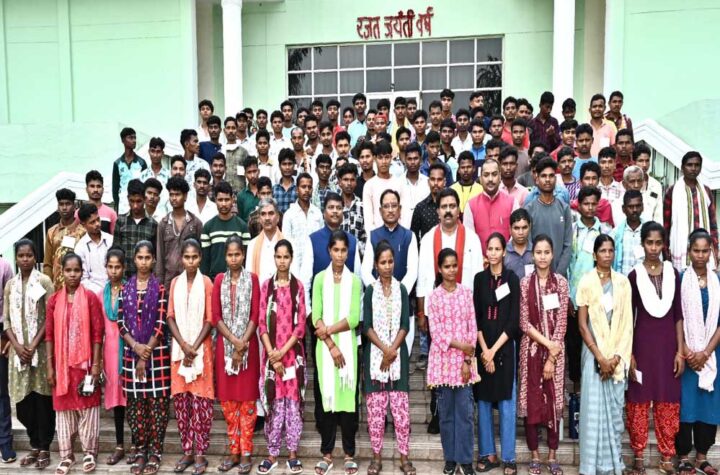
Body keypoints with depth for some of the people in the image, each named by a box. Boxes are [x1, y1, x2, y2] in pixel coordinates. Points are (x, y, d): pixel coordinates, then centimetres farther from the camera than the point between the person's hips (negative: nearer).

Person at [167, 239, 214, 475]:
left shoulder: (206, 283, -4)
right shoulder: (175, 283, 7)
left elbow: (209, 319, -6)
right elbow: (170, 316, 4)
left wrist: (194, 347, -11)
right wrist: (183, 345, -9)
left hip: (201, 348, -3)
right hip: (179, 347, 3)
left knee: (200, 400, -2)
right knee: (180, 399, 6)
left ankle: (200, 453, 7)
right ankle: (187, 450, 18)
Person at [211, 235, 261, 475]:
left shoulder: (252, 279, 0)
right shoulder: (219, 280, 5)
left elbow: (255, 316, -5)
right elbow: (216, 317, -1)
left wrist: (243, 344, -14)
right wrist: (234, 341, -12)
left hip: (248, 345, -2)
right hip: (225, 345, 2)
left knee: (246, 399, 2)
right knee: (227, 399, 6)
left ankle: (246, 452, 10)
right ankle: (234, 451, 17)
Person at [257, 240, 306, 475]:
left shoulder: (298, 286, 1)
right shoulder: (266, 286, 3)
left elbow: (301, 325, -2)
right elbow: (262, 324, 0)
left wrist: (283, 351, -11)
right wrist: (272, 354, -8)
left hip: (293, 353, 0)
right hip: (271, 354, 1)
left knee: (293, 401, 4)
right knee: (274, 403, 5)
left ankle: (292, 453, 16)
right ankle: (273, 453, 16)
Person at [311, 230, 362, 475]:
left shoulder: (355, 281, 3)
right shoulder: (320, 278, 4)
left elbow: (354, 319, -6)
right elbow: (316, 317, -3)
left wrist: (328, 329, -12)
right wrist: (331, 345, -12)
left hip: (348, 346, 0)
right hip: (324, 347, 0)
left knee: (348, 397, 3)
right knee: (325, 397, 4)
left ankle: (349, 454, 15)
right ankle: (326, 453, 16)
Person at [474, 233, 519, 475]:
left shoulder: (512, 278, -1)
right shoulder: (479, 278, 6)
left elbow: (514, 320, -5)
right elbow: (475, 317, 2)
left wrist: (494, 350, -9)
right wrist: (484, 350, -8)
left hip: (504, 347, -2)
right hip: (482, 347, 2)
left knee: (506, 402, 1)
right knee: (483, 401, 7)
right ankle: (488, 453, 17)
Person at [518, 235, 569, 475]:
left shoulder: (561, 282, -1)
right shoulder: (525, 283, -1)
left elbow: (561, 321, -4)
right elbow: (524, 322, -4)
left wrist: (552, 356, -8)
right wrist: (547, 343, -13)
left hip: (555, 350, 0)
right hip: (531, 348, 0)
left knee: (554, 401, 6)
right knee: (531, 401, 4)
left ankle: (552, 455, 19)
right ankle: (534, 455, 17)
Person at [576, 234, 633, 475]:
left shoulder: (623, 282, 3)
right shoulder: (586, 282, -4)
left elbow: (627, 323, 2)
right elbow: (582, 325, -6)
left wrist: (617, 357, -8)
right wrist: (600, 357, -10)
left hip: (618, 355, 2)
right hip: (594, 353, -2)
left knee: (615, 408, 7)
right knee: (594, 407, -1)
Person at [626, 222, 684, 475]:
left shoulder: (673, 273, 4)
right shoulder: (634, 275, -3)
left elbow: (678, 315, 5)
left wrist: (680, 351, 0)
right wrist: (629, 353, -6)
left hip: (668, 342, 2)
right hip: (642, 342, -2)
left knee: (668, 402, 8)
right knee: (639, 400, 5)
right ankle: (639, 454, 18)